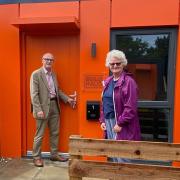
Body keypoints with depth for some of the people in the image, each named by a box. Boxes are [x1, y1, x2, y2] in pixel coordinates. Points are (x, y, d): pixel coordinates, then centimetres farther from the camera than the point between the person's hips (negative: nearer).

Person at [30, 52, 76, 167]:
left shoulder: (53, 74, 13)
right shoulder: (36, 74, -9)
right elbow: (34, 94, -14)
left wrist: (67, 99, 9)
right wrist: (38, 110, -20)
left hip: (54, 106, 7)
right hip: (43, 107, -7)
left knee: (55, 133, 15)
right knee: (40, 134, 3)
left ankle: (54, 155, 29)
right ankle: (36, 157, 20)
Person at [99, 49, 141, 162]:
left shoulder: (129, 81, -11)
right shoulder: (107, 81, 13)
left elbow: (130, 107, -16)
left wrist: (120, 123, -16)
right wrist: (102, 120, 11)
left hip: (122, 125, -7)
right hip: (108, 122, 7)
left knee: (121, 155, -2)